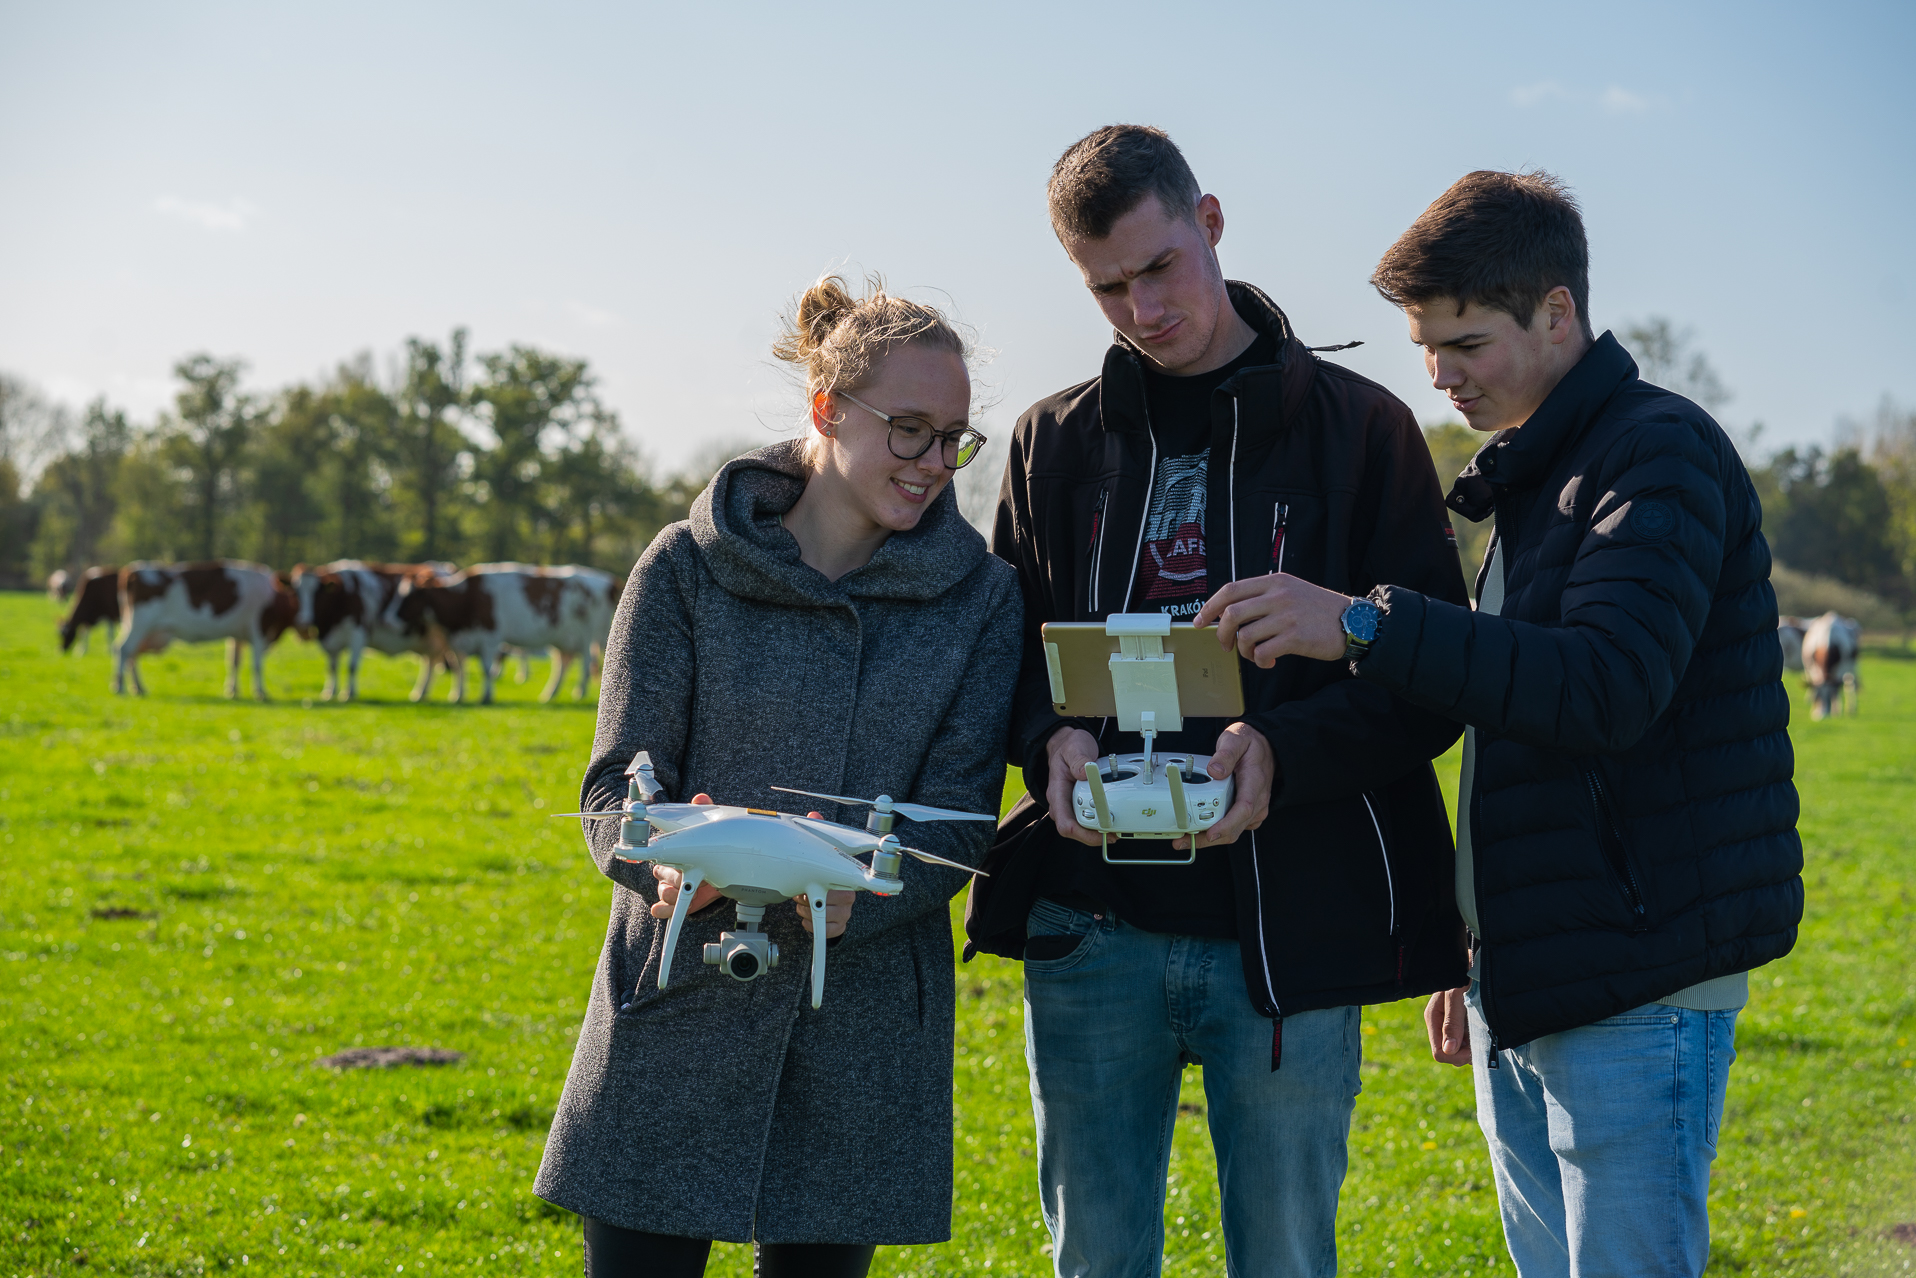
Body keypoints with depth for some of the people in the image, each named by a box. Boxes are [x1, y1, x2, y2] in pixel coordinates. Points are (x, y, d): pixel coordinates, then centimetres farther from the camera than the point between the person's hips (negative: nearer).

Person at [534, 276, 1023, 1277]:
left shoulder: (979, 598, 4)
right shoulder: (689, 569, 0)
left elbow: (957, 825, -2)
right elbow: (618, 786, -2)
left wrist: (846, 895, -23)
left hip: (864, 1032, 2)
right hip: (681, 1012, -1)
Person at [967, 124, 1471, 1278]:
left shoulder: (1356, 426, 1)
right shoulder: (1059, 441, 12)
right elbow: (1015, 649, 14)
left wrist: (1286, 749, -21)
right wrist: (1053, 737, -10)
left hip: (1289, 930, -3)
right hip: (1093, 931, 3)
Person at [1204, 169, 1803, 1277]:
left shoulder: (1663, 455, -12)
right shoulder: (1524, 478, 18)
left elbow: (1606, 689, -26)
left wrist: (1366, 625, -29)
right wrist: (1474, 947, 21)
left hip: (1639, 983, -9)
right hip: (1521, 986, 9)